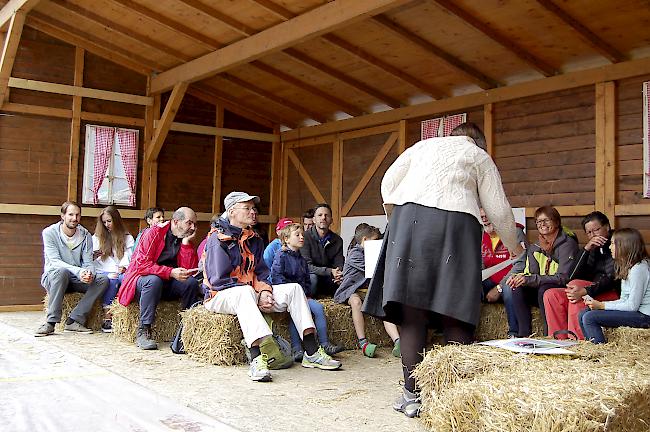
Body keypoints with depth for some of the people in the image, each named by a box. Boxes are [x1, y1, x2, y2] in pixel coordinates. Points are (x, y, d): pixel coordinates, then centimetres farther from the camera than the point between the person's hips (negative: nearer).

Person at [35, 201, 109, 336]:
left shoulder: (85, 235, 1)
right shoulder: (50, 232, -9)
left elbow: (88, 263, -4)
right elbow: (55, 261, -20)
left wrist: (89, 273, -31)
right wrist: (78, 272, -36)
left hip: (77, 280, 4)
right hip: (52, 277, -4)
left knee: (103, 280, -20)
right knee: (62, 272, -38)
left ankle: (74, 320, -24)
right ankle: (51, 322, -31)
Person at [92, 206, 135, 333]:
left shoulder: (127, 238, 19)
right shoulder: (97, 237, 22)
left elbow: (128, 257, 5)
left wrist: (122, 268, -16)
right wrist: (93, 256, -10)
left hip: (120, 273, 0)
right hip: (103, 273, 0)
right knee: (111, 280, -37)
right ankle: (107, 317, -36)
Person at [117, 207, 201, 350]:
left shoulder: (186, 239, 4)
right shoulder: (154, 233, -12)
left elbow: (190, 270, -5)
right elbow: (142, 264, -21)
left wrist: (186, 243, -14)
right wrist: (171, 272, -31)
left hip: (168, 285, 5)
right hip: (143, 278, -5)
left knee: (192, 283, -20)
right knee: (153, 280, -37)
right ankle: (143, 332, -31)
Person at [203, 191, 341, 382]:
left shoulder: (254, 239, 14)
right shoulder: (218, 238, -10)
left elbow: (261, 272, 13)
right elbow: (219, 279, -17)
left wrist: (264, 291, -11)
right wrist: (256, 295, -20)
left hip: (250, 292, 7)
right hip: (221, 295, -7)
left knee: (294, 289, -7)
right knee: (245, 292, -41)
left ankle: (311, 352, -16)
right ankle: (257, 359, -55)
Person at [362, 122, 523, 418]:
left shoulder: (423, 145, 28)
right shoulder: (480, 157, 23)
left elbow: (388, 183, 18)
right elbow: (499, 210, 18)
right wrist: (513, 246, 33)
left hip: (408, 217, 1)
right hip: (456, 223, -1)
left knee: (411, 310, -3)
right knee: (456, 315, 0)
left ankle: (413, 395, -5)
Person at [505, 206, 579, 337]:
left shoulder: (567, 243, -12)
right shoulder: (534, 248, 9)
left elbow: (563, 277, -21)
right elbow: (531, 273, 4)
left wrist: (530, 279, -29)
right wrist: (519, 277, -21)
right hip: (541, 290, 6)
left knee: (545, 289, -34)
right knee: (517, 289, -18)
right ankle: (524, 335, -19)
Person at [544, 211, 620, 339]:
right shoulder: (593, 249, 18)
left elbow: (612, 279, -18)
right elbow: (573, 276, 3)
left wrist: (585, 291, -32)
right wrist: (586, 250, -8)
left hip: (613, 294, -7)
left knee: (576, 284, -30)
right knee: (551, 294, -9)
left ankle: (577, 338, -31)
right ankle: (561, 339, -18)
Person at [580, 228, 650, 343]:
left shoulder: (639, 268, -17)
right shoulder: (628, 267, 14)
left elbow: (632, 305, -20)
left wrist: (601, 305, -13)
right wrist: (597, 303, -2)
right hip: (631, 311, 10)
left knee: (589, 317, -20)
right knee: (583, 314, 3)